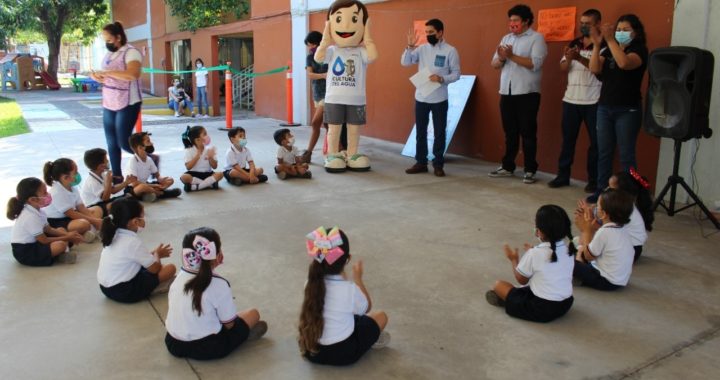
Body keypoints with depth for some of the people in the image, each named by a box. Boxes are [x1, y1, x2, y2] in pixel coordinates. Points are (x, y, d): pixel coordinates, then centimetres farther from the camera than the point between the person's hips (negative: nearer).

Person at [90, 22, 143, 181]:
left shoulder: (131, 52, -12)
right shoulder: (108, 55, 15)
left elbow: (133, 74, -29)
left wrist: (107, 72, -24)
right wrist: (98, 77, 2)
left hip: (127, 104, -8)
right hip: (109, 104, 8)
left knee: (123, 142, -7)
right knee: (111, 142, 9)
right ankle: (117, 175, 18)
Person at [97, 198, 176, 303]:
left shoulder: (115, 235, 5)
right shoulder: (133, 242, -21)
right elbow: (155, 268, -13)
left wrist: (153, 253, 17)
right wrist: (157, 254, 6)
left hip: (107, 287, 9)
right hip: (124, 291, -9)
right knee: (170, 268, -8)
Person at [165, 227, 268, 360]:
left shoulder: (179, 277, -1)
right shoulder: (219, 284, -19)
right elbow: (229, 324, -11)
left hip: (173, 344, 6)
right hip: (207, 349, -6)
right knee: (253, 314, 9)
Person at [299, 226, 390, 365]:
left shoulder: (312, 283, -8)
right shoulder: (350, 289, -21)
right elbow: (366, 308, 2)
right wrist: (358, 279, 10)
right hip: (342, 354, -5)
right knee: (381, 316, 12)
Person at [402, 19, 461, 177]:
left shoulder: (450, 51, -3)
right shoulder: (421, 48, 5)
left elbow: (456, 74, -4)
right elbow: (405, 62, -1)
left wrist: (441, 78, -20)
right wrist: (410, 46, -14)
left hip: (439, 99, -3)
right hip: (421, 97, 3)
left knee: (439, 132, 4)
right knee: (420, 131, 9)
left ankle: (438, 164, 12)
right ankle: (421, 162, 19)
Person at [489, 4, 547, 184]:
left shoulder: (536, 38, -3)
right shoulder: (506, 38, 15)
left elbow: (535, 63, -16)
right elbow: (494, 64, 12)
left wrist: (511, 56, -18)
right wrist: (501, 58, -10)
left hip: (527, 94, -5)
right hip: (506, 93, 5)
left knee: (528, 133, -1)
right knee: (510, 133, 12)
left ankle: (530, 170, 6)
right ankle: (507, 167, 21)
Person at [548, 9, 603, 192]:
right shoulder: (573, 44, 12)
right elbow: (563, 68, 8)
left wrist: (580, 58, -24)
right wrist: (568, 59, -13)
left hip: (594, 102, -4)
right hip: (571, 99, 5)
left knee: (596, 141, 2)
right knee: (568, 139, 8)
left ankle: (594, 180, 10)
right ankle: (563, 175, 17)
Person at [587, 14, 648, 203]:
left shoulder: (639, 49, -4)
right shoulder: (608, 51, 12)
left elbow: (624, 63, -25)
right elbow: (594, 69, -4)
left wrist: (610, 40, -25)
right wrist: (597, 44, -13)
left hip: (628, 110, -5)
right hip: (604, 107, 5)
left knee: (626, 154, -1)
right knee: (604, 152, 8)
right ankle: (602, 190, 15)